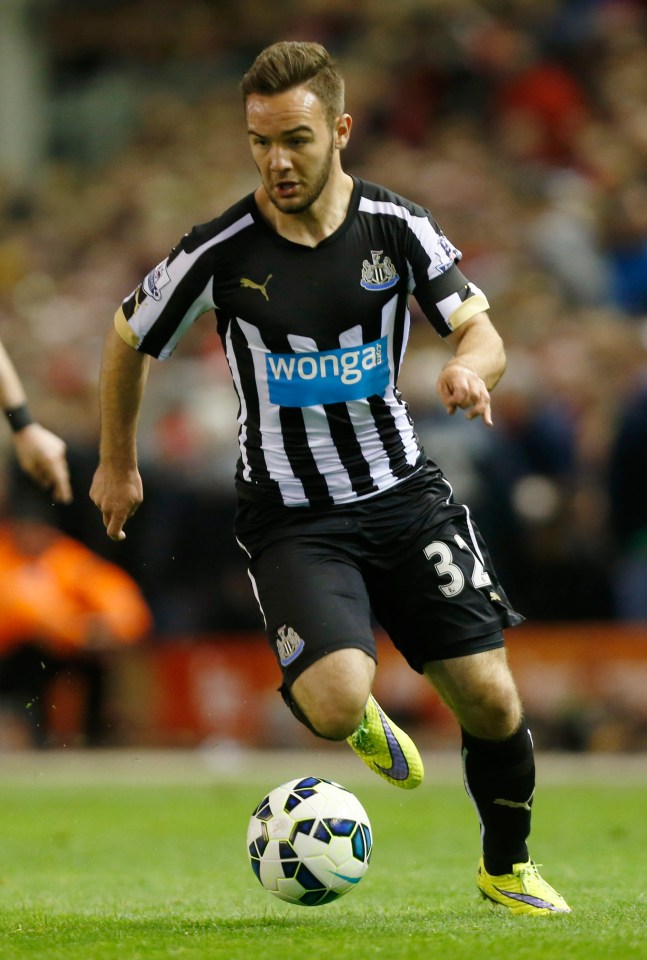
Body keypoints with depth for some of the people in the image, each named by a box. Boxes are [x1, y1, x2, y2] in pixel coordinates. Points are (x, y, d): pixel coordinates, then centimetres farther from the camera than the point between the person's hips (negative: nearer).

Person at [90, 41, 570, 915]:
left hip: (404, 491, 3)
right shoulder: (221, 252, -11)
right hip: (291, 518, -2)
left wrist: (470, 367, -26)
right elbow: (129, 342, 5)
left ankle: (506, 865, 27)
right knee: (336, 701, -25)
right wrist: (117, 464, 15)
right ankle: (359, 724, 16)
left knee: (490, 698, -2)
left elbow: (482, 332, -1)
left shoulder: (397, 227, -5)